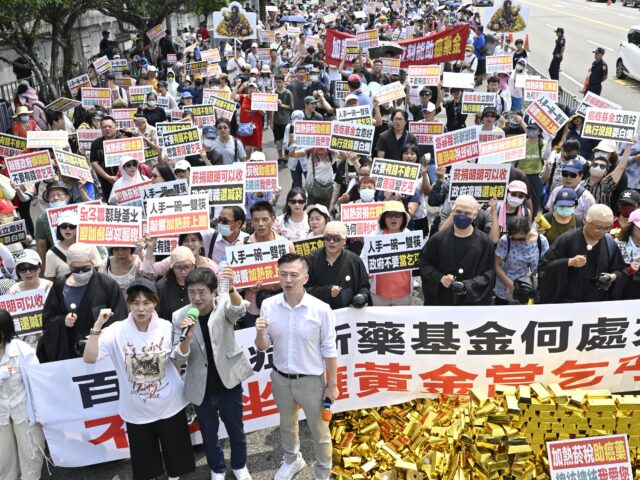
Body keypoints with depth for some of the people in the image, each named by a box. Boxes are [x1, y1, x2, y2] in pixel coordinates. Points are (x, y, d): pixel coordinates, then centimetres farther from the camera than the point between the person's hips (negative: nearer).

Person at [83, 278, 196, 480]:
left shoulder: (166, 327, -11)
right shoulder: (117, 331, -14)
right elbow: (89, 358, -23)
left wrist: (186, 339, -18)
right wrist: (98, 324, -28)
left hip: (170, 406, 1)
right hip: (137, 411, 0)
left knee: (176, 455, 19)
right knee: (144, 461, 18)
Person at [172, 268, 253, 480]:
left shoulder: (223, 304, -13)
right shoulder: (180, 317, -9)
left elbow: (239, 310, -37)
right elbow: (179, 359, -10)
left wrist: (231, 289, -58)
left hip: (229, 382, -1)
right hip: (201, 387, 1)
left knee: (235, 429, 17)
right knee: (208, 433, 19)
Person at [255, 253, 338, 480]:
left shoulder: (321, 309, -19)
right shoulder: (269, 306, -12)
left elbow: (329, 350, -9)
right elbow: (263, 347, -4)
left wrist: (332, 385, -4)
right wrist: (260, 333, -26)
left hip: (311, 380, -3)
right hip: (280, 378, 3)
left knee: (319, 432, 15)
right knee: (287, 425, 27)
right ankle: (292, 460, 54)